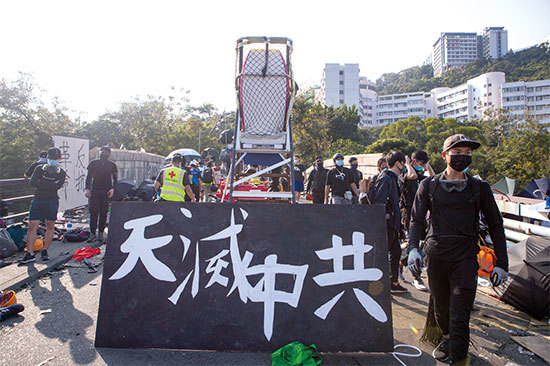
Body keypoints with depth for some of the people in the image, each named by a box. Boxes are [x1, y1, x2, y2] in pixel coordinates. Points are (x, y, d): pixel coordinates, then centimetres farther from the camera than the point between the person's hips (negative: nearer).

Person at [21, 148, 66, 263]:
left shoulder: (61, 173, 6)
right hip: (37, 200, 1)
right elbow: (32, 182, -7)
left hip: (52, 201, -1)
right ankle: (30, 253, -1)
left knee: (50, 227, 2)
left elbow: (57, 186, -12)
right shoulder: (39, 169, 9)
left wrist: (41, 182, -12)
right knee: (32, 226, -5)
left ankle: (45, 251, 13)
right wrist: (51, 184, -10)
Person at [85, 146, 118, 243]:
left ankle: (101, 233, 11)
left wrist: (112, 189, -5)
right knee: (93, 212, -5)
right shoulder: (93, 163, 9)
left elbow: (115, 179, 10)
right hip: (95, 191, 0)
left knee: (104, 213, 2)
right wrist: (87, 189, 0)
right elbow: (89, 177, 11)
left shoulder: (112, 165, 8)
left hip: (106, 192, 0)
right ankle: (92, 233, 0)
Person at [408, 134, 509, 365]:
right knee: (439, 306, 15)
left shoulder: (480, 188, 5)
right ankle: (447, 337, 42)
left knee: (459, 315, -4)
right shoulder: (429, 185, 6)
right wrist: (413, 247, -14)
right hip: (436, 254, 2)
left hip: (466, 256, -1)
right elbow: (417, 219, 2)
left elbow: (495, 226, 9)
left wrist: (501, 263, 4)